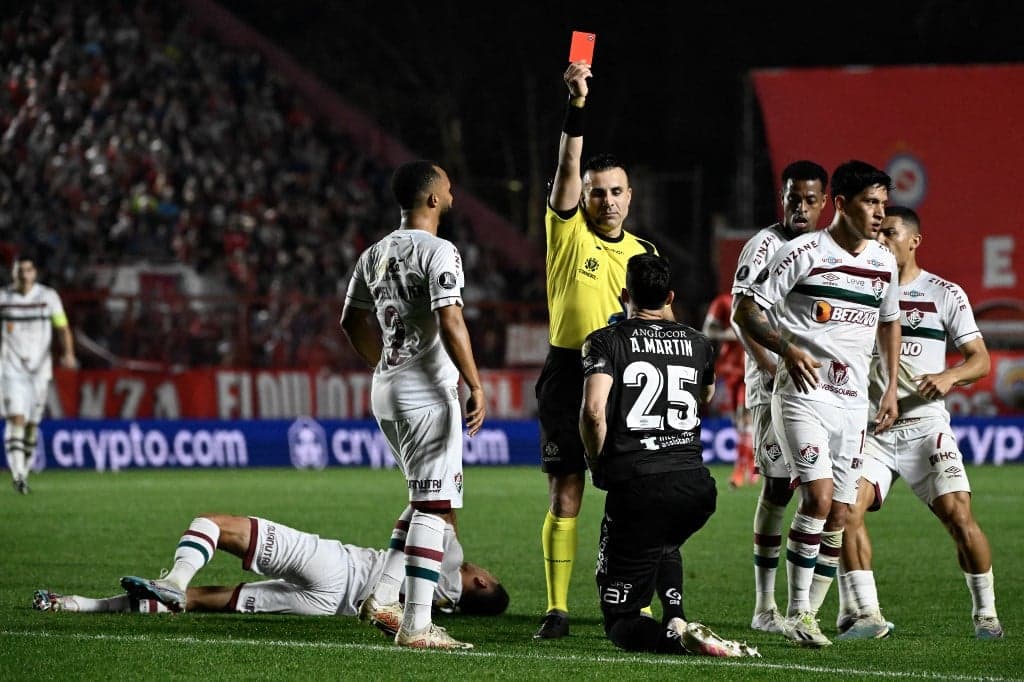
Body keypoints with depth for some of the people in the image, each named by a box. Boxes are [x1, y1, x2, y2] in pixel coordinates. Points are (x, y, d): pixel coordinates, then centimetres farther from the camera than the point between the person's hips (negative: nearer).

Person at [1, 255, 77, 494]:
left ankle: (23, 473, 18)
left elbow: (63, 328, -5)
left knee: (32, 423, 6)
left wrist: (68, 353, -21)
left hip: (40, 367, 1)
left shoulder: (48, 296, 0)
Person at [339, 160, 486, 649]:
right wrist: (476, 386, -17)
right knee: (433, 507, -6)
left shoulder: (375, 255, 13)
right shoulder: (438, 252, -12)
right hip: (427, 393, -9)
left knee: (428, 499, 20)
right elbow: (450, 323, -21)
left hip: (386, 391, 9)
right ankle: (416, 625, -8)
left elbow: (353, 324, 20)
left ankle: (383, 599, 14)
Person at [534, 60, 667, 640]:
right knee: (565, 498, -3)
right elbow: (568, 168, -14)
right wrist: (577, 105, -25)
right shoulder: (568, 233, 1)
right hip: (569, 375, -2)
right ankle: (557, 609, 1)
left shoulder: (646, 253, 11)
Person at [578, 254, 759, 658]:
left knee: (620, 621, 7)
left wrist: (599, 467, 3)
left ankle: (674, 635, -24)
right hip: (694, 484, 4)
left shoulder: (606, 342, 1)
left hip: (635, 486, -4)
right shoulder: (697, 344, 15)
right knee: (663, 547, 40)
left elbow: (593, 411, -15)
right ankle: (676, 620, 13)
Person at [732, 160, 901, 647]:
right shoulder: (803, 253, -9)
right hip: (803, 394, -6)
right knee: (818, 497, -19)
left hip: (853, 402, 6)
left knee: (838, 515, 4)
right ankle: (796, 613, -10)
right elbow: (746, 310, -7)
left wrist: (891, 388, 20)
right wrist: (787, 349, -22)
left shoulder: (883, 262, 9)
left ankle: (808, 615, 15)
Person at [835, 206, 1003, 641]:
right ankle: (864, 614, -12)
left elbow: (980, 360, 3)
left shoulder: (944, 294, 4)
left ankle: (986, 613, 5)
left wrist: (950, 376, -16)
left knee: (957, 513, -12)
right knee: (847, 508, -18)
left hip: (923, 422, -2)